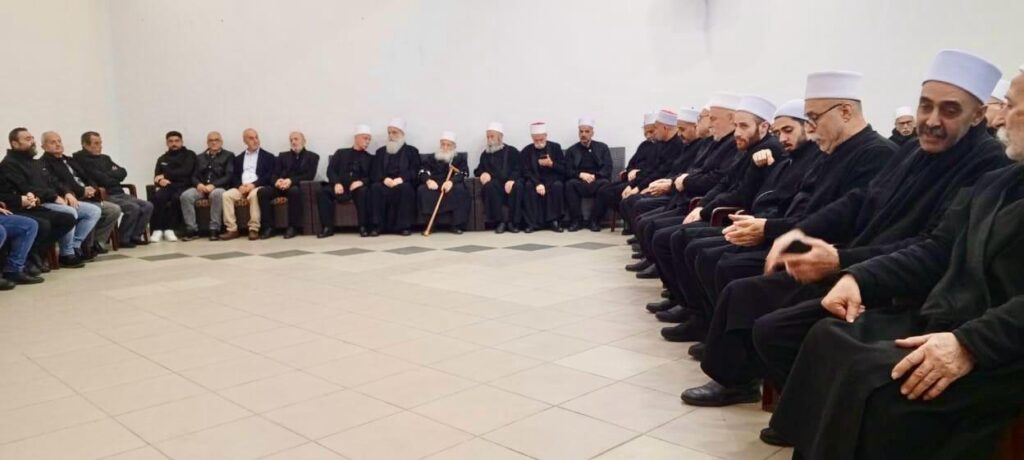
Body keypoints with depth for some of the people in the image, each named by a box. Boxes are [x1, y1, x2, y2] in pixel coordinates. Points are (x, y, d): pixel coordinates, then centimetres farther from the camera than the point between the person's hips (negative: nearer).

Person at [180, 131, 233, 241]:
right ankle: (192, 229, -25)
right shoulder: (200, 157, 23)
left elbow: (229, 176, -2)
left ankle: (214, 229, -34)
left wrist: (213, 185, -17)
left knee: (216, 194, -39)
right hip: (201, 188, 4)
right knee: (186, 195, -28)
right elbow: (194, 176, 14)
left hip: (218, 188, -3)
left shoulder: (228, 156, 11)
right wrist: (198, 184, -10)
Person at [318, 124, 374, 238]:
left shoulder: (370, 158, 20)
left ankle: (364, 227, -29)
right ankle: (328, 227, -25)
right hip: (340, 188, 1)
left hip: (358, 188, -1)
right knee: (323, 191, -29)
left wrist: (361, 182, -16)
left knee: (363, 191, -36)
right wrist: (336, 183, -13)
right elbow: (330, 170, 7)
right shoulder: (341, 153, 20)